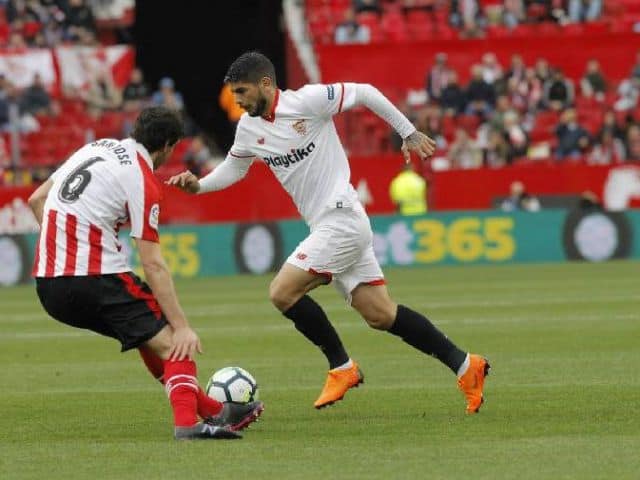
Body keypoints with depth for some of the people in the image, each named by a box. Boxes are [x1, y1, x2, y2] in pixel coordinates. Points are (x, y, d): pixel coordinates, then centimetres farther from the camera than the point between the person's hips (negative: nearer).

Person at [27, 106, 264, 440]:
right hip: (95, 279, -8)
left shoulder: (97, 147, 14)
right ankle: (188, 422, -25)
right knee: (173, 346, -7)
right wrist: (182, 327, -12)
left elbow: (36, 200, 18)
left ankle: (214, 412, 22)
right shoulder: (142, 180, -9)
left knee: (149, 338, 20)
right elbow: (153, 265, -13)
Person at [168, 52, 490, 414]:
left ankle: (342, 367, 0)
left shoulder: (309, 101, -14)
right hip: (325, 226, 8)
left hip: (341, 219, -8)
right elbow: (233, 169, 23)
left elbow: (364, 93, -7)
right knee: (381, 315, 5)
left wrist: (409, 133, -3)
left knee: (283, 292, -14)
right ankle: (464, 365, 12)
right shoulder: (250, 127, 8)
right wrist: (198, 185, 6)